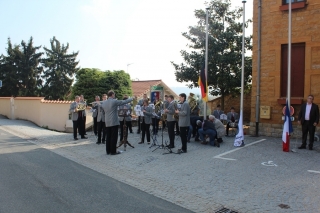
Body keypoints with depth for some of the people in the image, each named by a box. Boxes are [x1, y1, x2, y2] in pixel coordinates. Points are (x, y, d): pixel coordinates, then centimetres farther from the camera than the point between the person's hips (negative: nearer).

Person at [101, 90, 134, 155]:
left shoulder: (104, 102, 6)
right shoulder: (114, 101, -11)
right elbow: (124, 102, -3)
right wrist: (131, 99, 11)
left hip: (107, 122, 7)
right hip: (114, 122, -6)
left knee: (108, 137, 12)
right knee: (114, 137, 0)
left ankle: (108, 151, 17)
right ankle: (113, 151, 4)